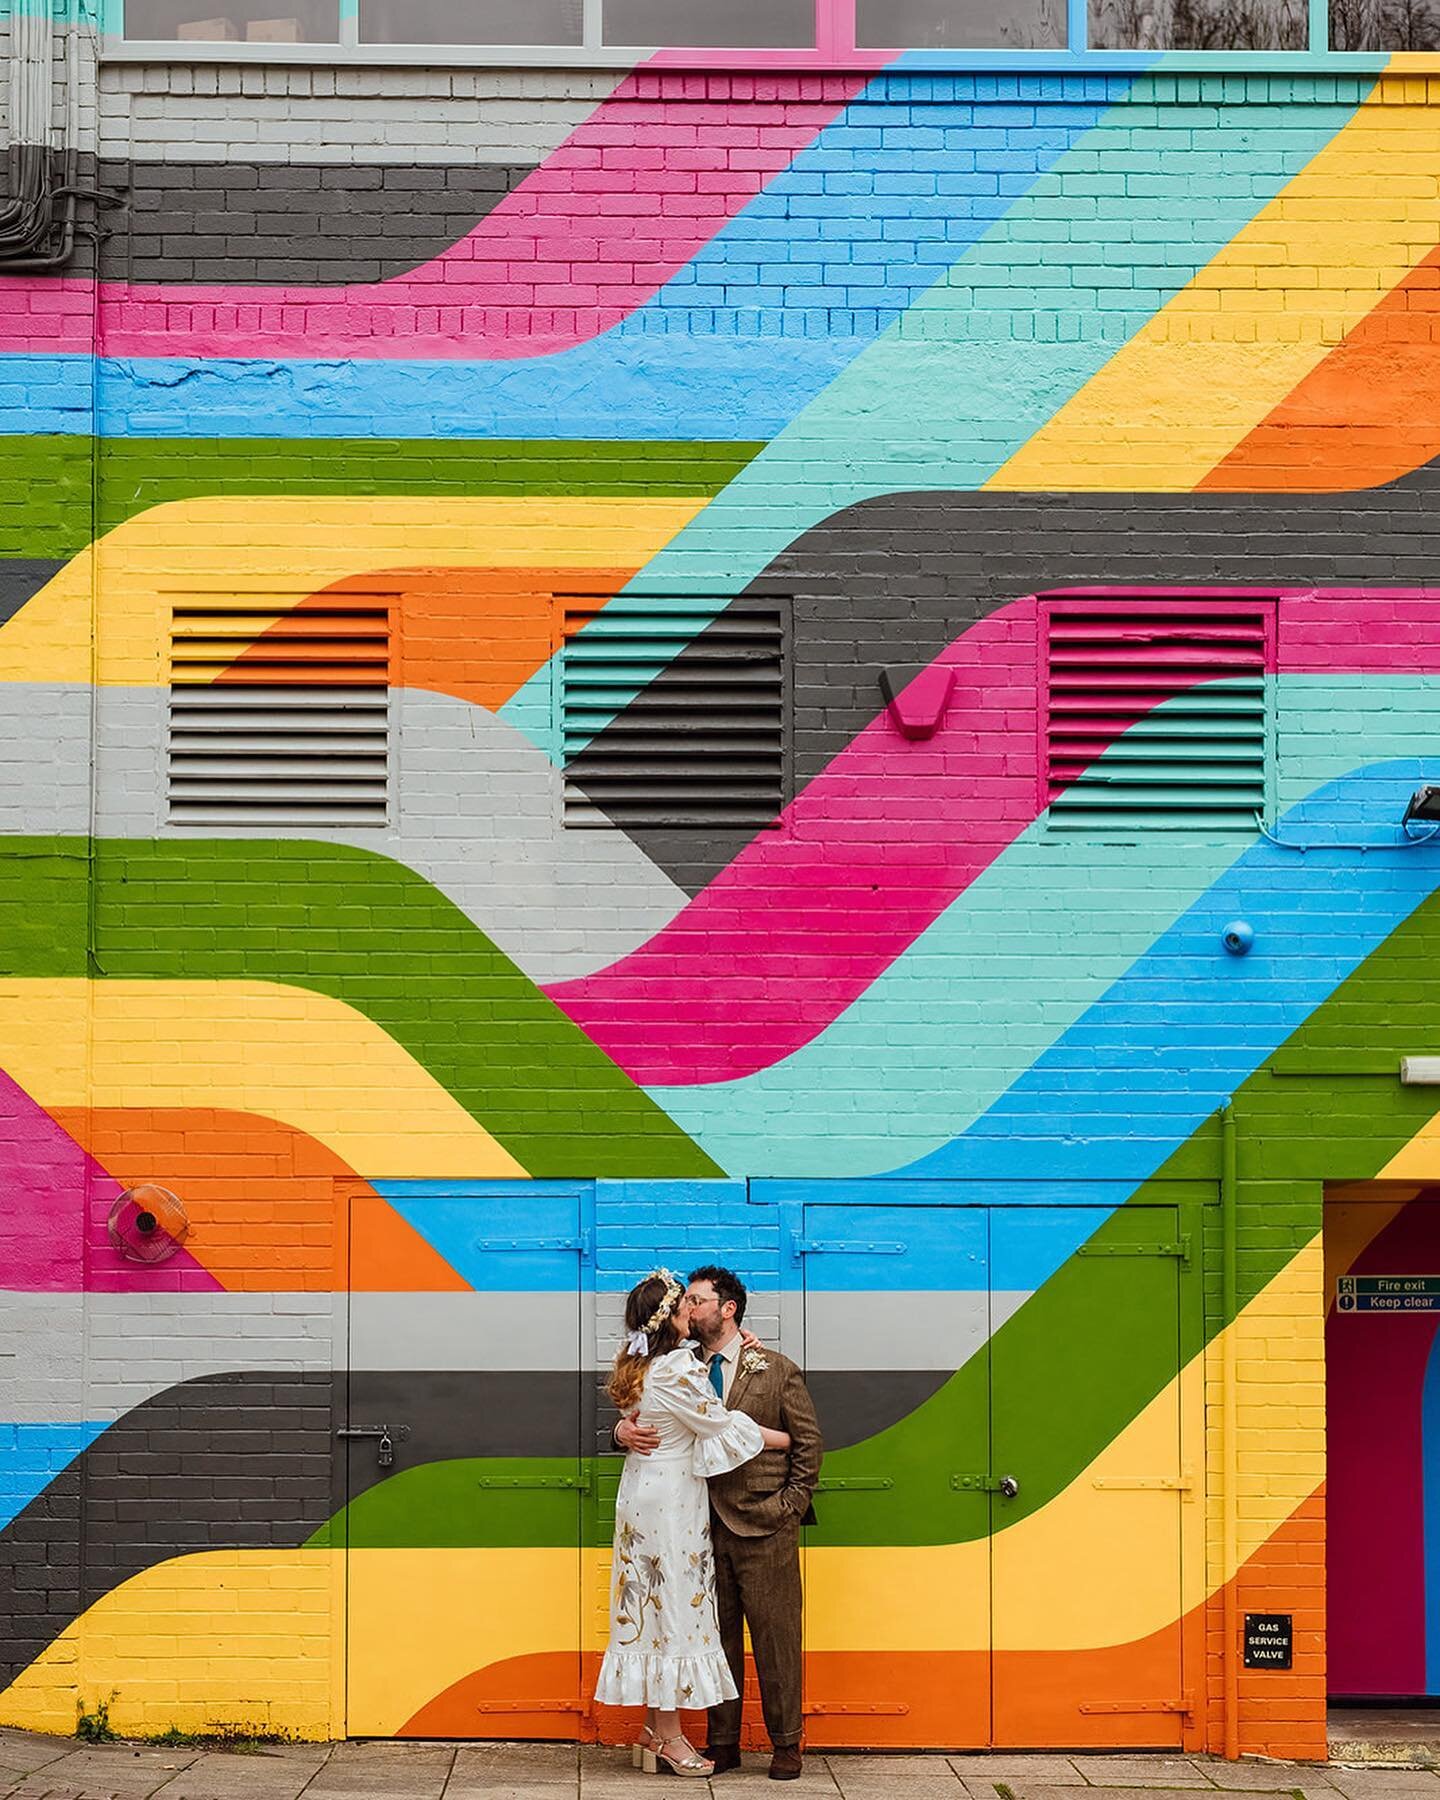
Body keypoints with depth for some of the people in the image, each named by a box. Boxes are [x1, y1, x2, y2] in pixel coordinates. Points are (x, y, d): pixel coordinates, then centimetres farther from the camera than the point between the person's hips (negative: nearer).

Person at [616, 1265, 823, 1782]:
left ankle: (786, 1745, 11)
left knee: (775, 1637, 2)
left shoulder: (776, 1370, -1)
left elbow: (808, 1443, 1)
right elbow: (650, 1421, 11)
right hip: (707, 1526, 4)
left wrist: (791, 1505, -4)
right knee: (717, 1637, 9)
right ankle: (722, 1742, 18)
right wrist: (625, 1431, -12)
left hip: (763, 1527, -4)